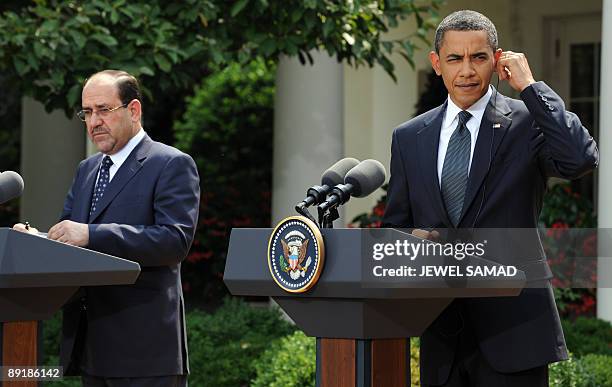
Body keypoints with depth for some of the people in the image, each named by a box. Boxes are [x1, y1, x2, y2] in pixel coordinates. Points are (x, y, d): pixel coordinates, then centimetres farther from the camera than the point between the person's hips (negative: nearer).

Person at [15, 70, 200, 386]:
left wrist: (91, 235, -24)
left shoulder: (173, 165, -4)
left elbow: (175, 239, -17)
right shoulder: (86, 170, 20)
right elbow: (67, 236, 17)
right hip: (90, 347, 7)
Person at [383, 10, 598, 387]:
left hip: (511, 326, -4)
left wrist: (530, 86, -14)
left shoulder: (527, 122, -2)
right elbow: (395, 225, 17)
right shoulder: (409, 137, 11)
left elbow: (582, 158, -22)